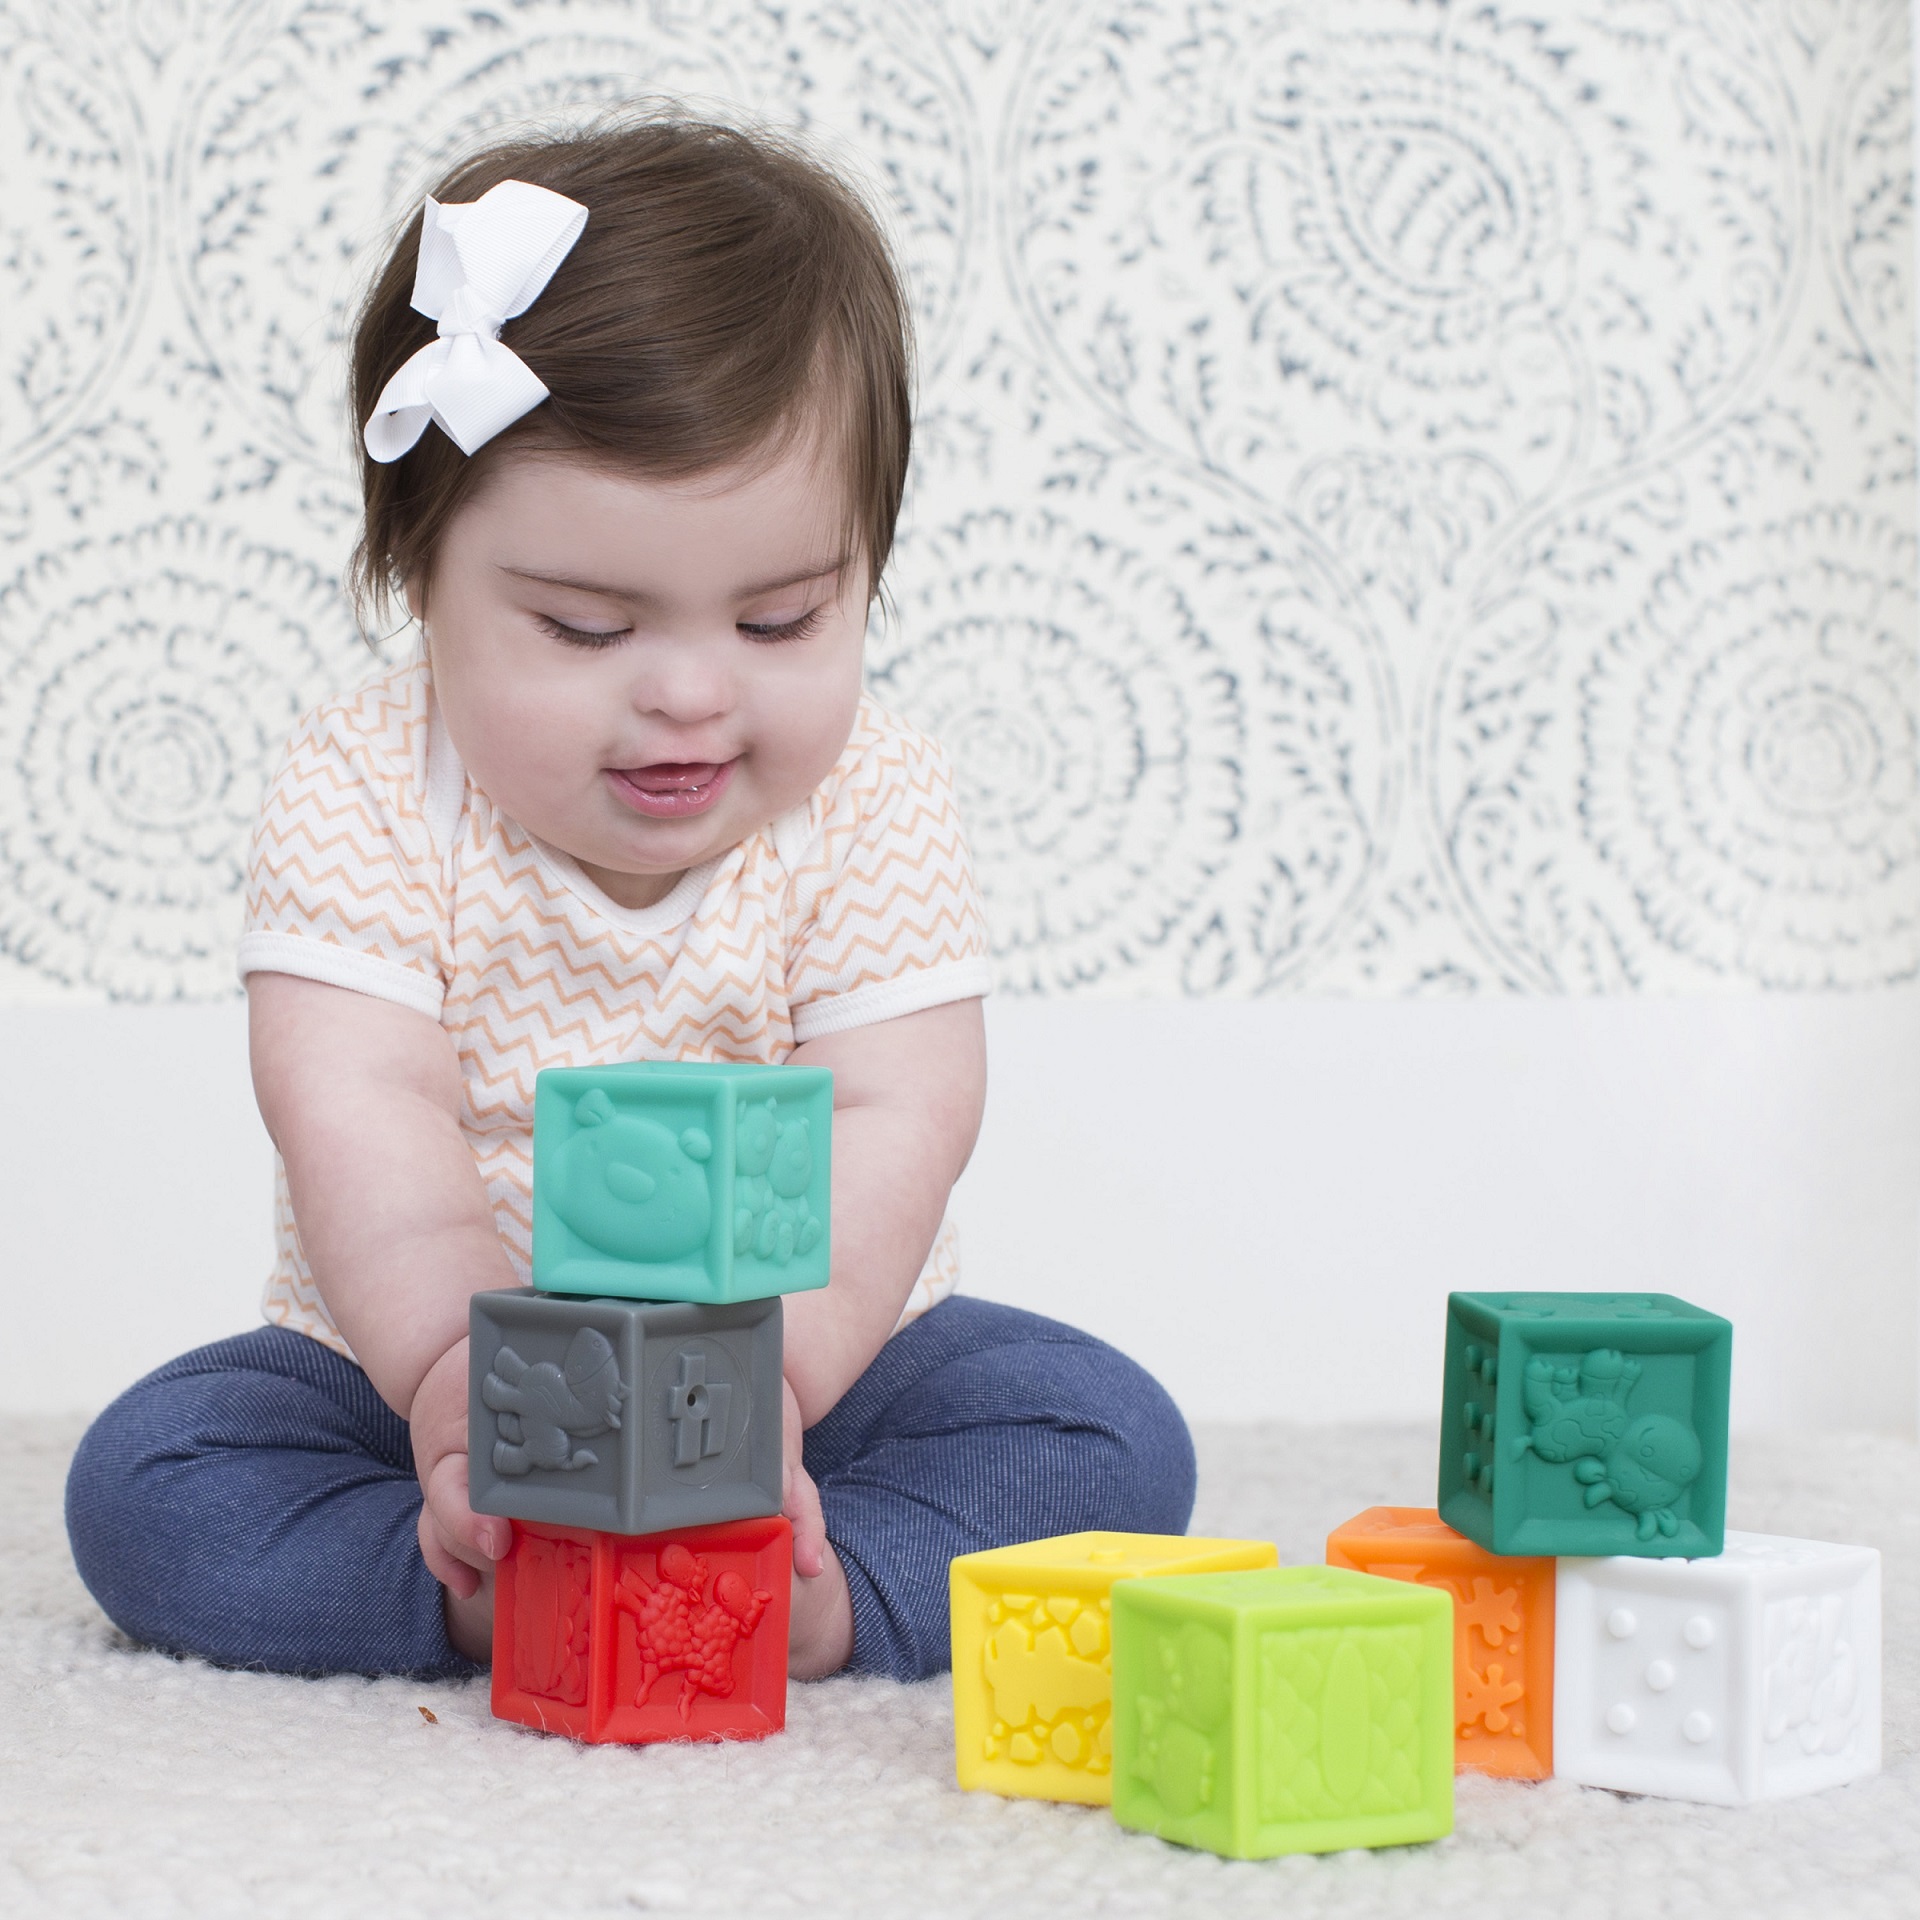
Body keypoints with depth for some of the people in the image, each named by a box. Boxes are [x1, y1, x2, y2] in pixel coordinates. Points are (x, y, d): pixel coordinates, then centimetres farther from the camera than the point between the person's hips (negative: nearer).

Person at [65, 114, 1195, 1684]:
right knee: (148, 1481, -23)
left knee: (1111, 1440, -21)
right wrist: (459, 1368, -41)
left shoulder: (871, 805, -10)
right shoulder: (362, 793, -12)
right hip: (403, 1369, 0)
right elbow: (360, 1109, -23)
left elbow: (890, 1124, -20)